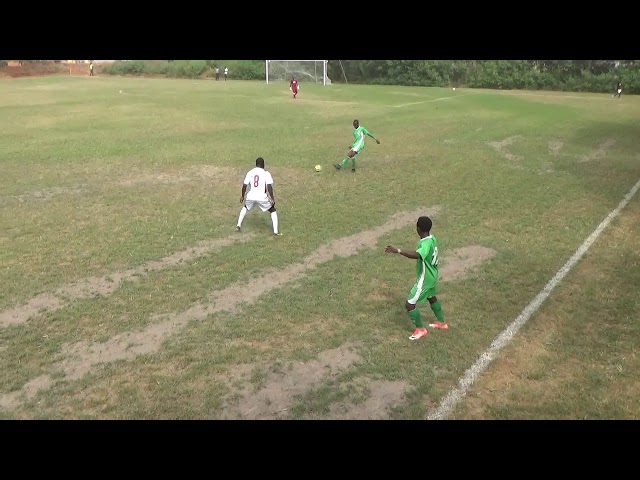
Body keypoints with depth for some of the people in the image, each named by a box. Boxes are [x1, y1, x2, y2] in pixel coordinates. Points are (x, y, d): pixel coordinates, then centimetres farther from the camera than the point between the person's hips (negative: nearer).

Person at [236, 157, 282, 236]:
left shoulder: (250, 172, 9)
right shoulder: (266, 173, -1)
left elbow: (244, 185, 8)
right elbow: (269, 187, -10)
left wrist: (242, 196, 21)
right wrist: (272, 199, -3)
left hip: (250, 196, 3)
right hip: (262, 197, -3)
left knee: (245, 208, 35)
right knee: (273, 211, 15)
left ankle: (238, 225, 33)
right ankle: (276, 231, 6)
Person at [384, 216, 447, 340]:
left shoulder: (426, 243, -32)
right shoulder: (432, 239, -3)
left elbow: (417, 255, -52)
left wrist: (397, 251, -56)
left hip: (425, 279, -10)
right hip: (432, 276, 10)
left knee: (410, 304, 0)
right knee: (431, 297, 32)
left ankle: (420, 329, 16)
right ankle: (441, 322, 50)